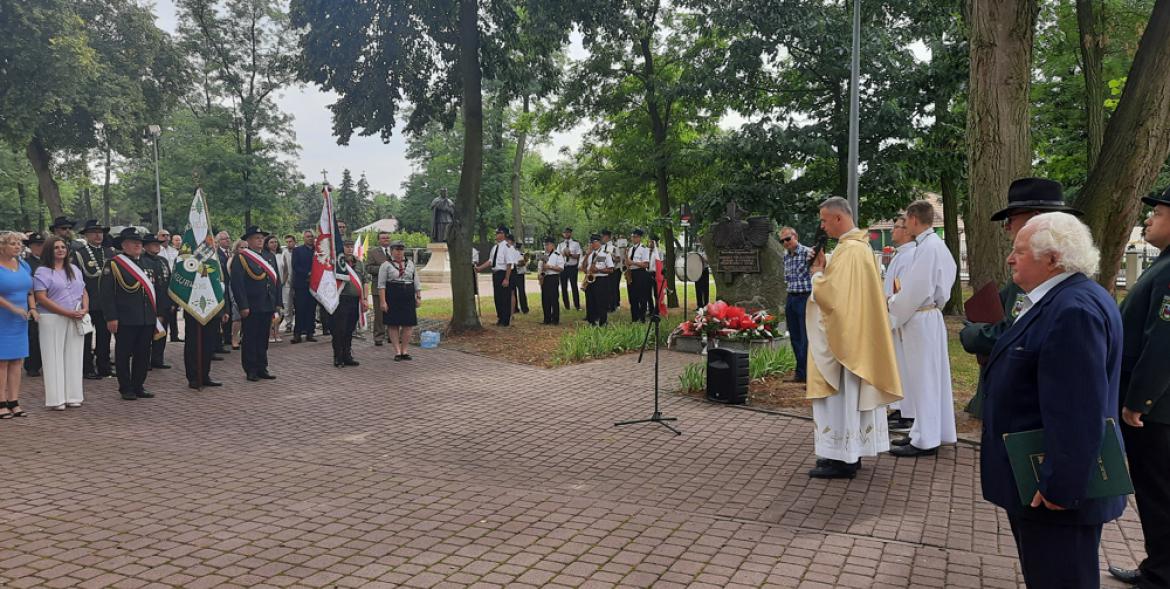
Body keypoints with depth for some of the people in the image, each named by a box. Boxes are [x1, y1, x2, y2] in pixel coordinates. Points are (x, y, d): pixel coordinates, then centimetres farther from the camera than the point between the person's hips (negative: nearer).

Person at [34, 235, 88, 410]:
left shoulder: (74, 269, 14)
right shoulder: (42, 272, -3)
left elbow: (84, 292, 15)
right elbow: (41, 298, -11)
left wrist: (85, 309, -5)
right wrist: (67, 313, -17)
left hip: (76, 320, 5)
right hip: (53, 320, -5)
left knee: (74, 357, 7)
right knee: (55, 358, 0)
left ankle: (73, 396, 13)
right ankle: (56, 399, 5)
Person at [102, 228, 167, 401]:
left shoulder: (147, 263, 15)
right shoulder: (114, 264, -5)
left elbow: (154, 289, 19)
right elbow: (107, 293, -8)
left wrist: (159, 313, 14)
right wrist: (111, 318, -13)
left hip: (147, 320, 6)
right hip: (125, 321, -6)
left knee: (143, 354, 10)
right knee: (124, 354, 4)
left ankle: (139, 386, 20)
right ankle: (125, 389, 12)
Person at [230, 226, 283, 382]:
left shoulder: (270, 257, 14)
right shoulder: (240, 257, -6)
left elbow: (276, 280, 16)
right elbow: (237, 283, -12)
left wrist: (278, 303, 10)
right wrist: (243, 306, -17)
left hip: (267, 306, 6)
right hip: (250, 307, -6)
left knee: (263, 338, 11)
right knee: (250, 339, 3)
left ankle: (262, 368, 19)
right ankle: (251, 370, 10)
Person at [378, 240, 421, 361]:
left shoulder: (410, 264, 14)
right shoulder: (386, 265, 2)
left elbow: (416, 282, 17)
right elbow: (381, 285, -4)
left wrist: (418, 297, 10)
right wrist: (382, 301, -11)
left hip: (408, 299, 3)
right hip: (392, 299, -3)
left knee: (408, 325, 1)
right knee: (393, 325, 0)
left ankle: (404, 351, 10)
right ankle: (397, 351, 7)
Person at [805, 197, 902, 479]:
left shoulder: (848, 249, -19)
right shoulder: (861, 245, 13)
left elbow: (829, 292, -24)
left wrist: (817, 273, -6)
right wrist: (824, 270, 6)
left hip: (842, 336, -10)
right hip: (857, 333, 10)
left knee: (839, 395, -4)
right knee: (852, 393, 14)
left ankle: (842, 458, 2)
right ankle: (851, 452, 22)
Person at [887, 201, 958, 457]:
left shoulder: (927, 247, -19)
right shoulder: (936, 244, 12)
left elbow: (917, 290, -21)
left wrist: (891, 303, -6)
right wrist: (897, 299, 11)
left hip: (920, 319, -10)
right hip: (929, 315, 10)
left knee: (922, 378, -2)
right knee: (930, 377, 15)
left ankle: (924, 440, 6)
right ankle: (932, 432, 26)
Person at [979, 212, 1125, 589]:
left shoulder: (1074, 310, -25)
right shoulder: (1058, 301, 10)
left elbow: (1077, 413, -29)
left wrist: (1060, 486, -25)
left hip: (1054, 491, -10)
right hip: (1036, 481, 11)